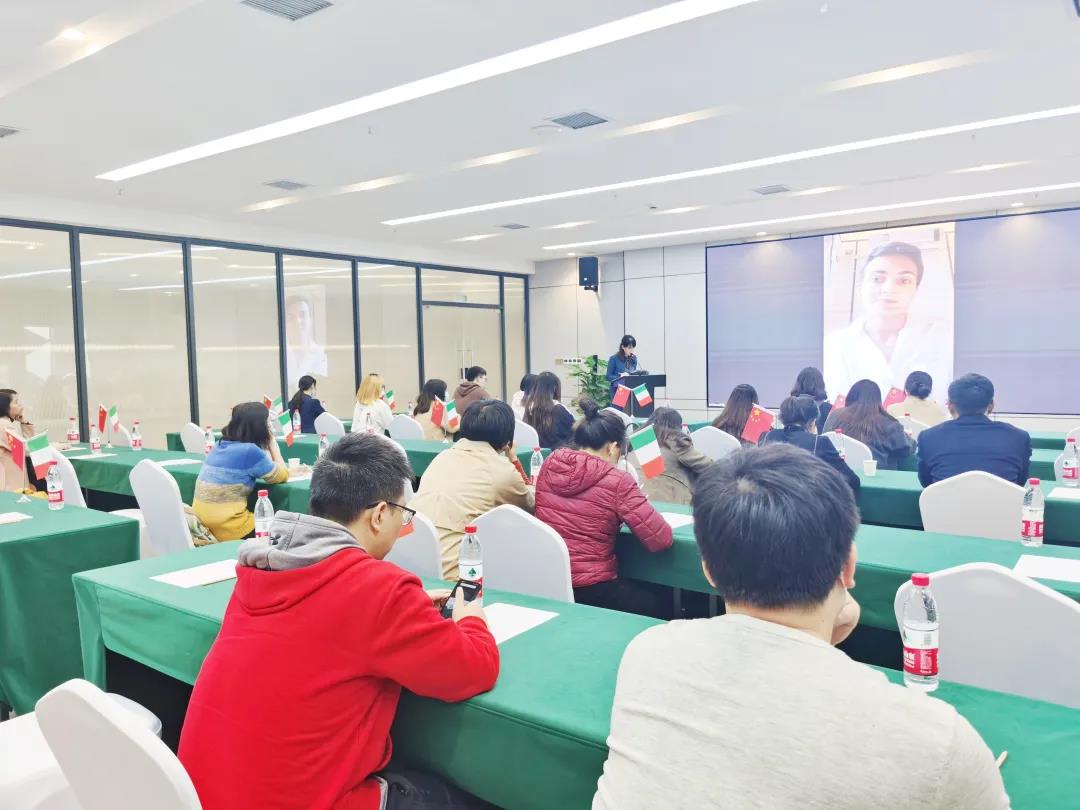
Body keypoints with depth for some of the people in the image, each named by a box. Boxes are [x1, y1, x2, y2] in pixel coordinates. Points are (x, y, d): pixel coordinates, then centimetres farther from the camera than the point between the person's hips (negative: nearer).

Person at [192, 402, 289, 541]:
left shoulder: (220, 445, 9)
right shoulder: (250, 451, -17)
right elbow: (282, 476, -1)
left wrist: (267, 446, 17)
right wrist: (272, 444, 6)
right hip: (228, 530, -8)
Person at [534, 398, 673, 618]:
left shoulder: (549, 465, 1)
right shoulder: (617, 482, -16)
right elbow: (661, 539, -15)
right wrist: (639, 505, 3)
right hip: (589, 591, -6)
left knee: (643, 591, 31)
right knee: (660, 603, 24)